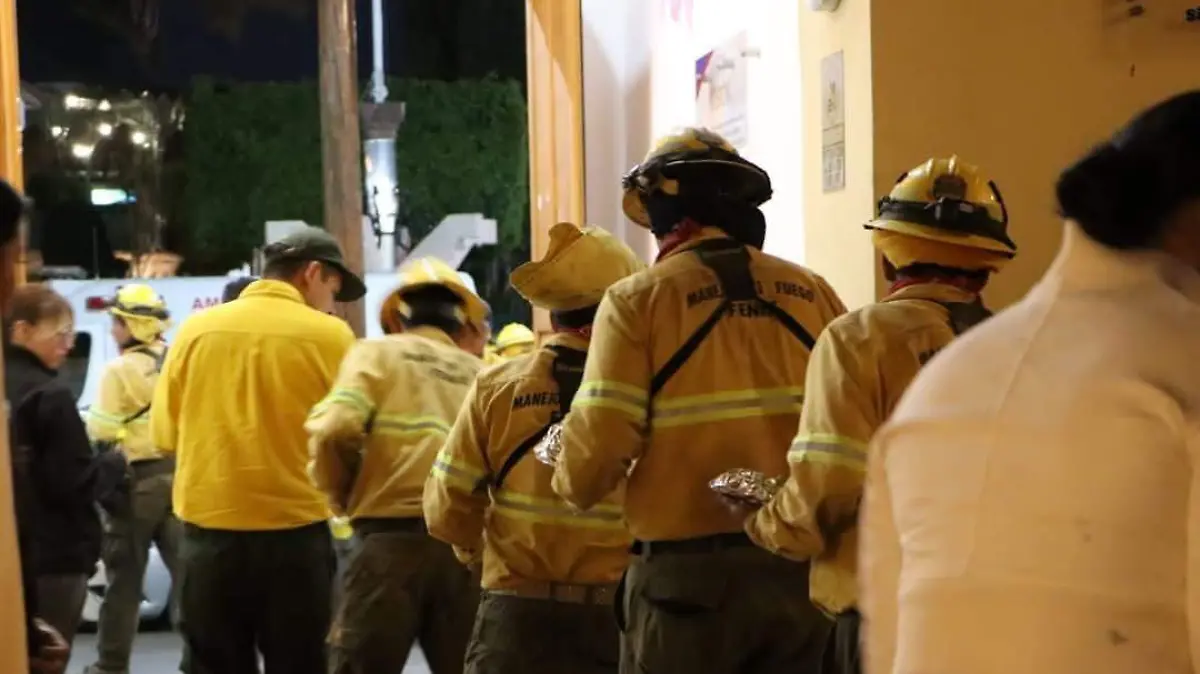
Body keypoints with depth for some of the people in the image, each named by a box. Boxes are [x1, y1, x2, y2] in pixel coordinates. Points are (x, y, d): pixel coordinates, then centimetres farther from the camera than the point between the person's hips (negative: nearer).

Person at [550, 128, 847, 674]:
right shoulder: (812, 292, 4)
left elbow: (598, 449, -13)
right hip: (800, 565, 3)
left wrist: (574, 484, 9)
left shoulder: (639, 298, -5)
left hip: (689, 568, -3)